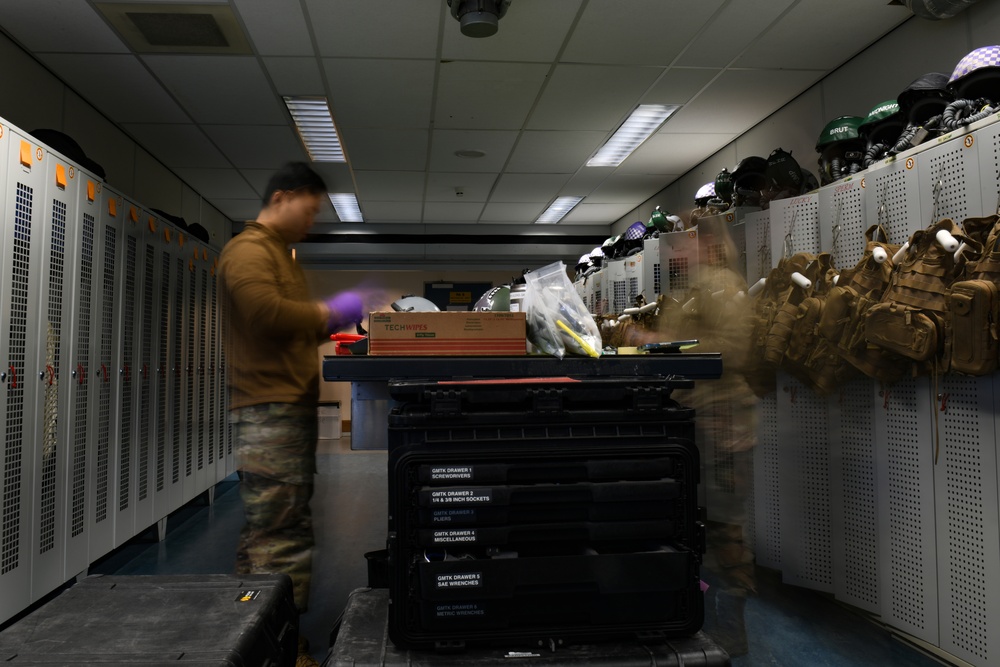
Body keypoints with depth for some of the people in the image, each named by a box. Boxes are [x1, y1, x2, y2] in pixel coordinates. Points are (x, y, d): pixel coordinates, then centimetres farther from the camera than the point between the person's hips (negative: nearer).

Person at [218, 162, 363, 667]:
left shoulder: (279, 253, 25)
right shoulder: (249, 249, -7)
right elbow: (265, 311, -24)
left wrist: (323, 325, 12)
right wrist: (324, 313, -11)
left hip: (288, 409, 10)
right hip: (270, 411, -10)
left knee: (267, 532, 13)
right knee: (282, 535, -8)